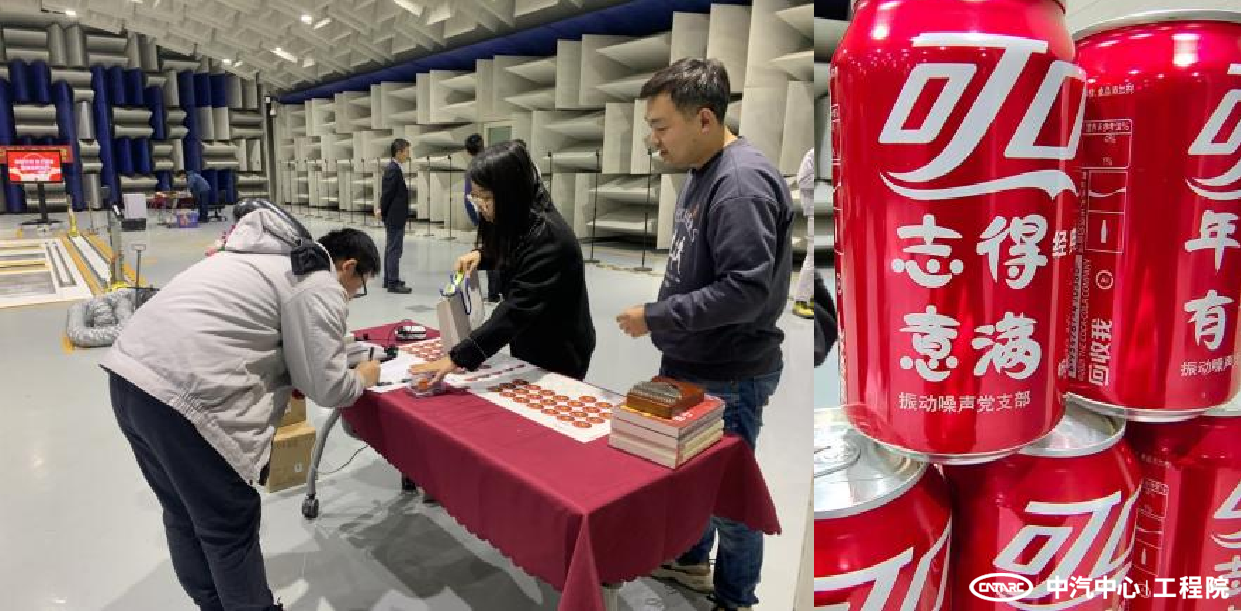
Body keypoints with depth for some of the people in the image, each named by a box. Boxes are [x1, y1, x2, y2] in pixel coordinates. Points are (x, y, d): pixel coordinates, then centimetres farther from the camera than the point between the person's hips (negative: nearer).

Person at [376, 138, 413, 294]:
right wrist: (382, 211, -8)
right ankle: (393, 282, -3)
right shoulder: (394, 169, -18)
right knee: (395, 249, -6)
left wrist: (382, 211, 12)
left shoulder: (393, 168, 13)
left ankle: (388, 279, 23)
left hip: (393, 217, 10)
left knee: (391, 248, 15)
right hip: (395, 217, -10)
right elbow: (387, 193, -18)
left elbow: (386, 192, 16)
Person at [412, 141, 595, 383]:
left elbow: (517, 310, -36)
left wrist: (457, 358, -40)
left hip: (559, 354, -8)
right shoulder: (519, 221, -4)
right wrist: (480, 255, -5)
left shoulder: (547, 237, -29)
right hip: (528, 346, 8)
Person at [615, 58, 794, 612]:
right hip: (691, 364, 10)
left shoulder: (741, 182, -24)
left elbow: (746, 288, -29)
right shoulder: (703, 172, 7)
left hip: (729, 377, -9)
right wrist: (663, 320, 15)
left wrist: (655, 317, -22)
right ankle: (690, 562, 48)